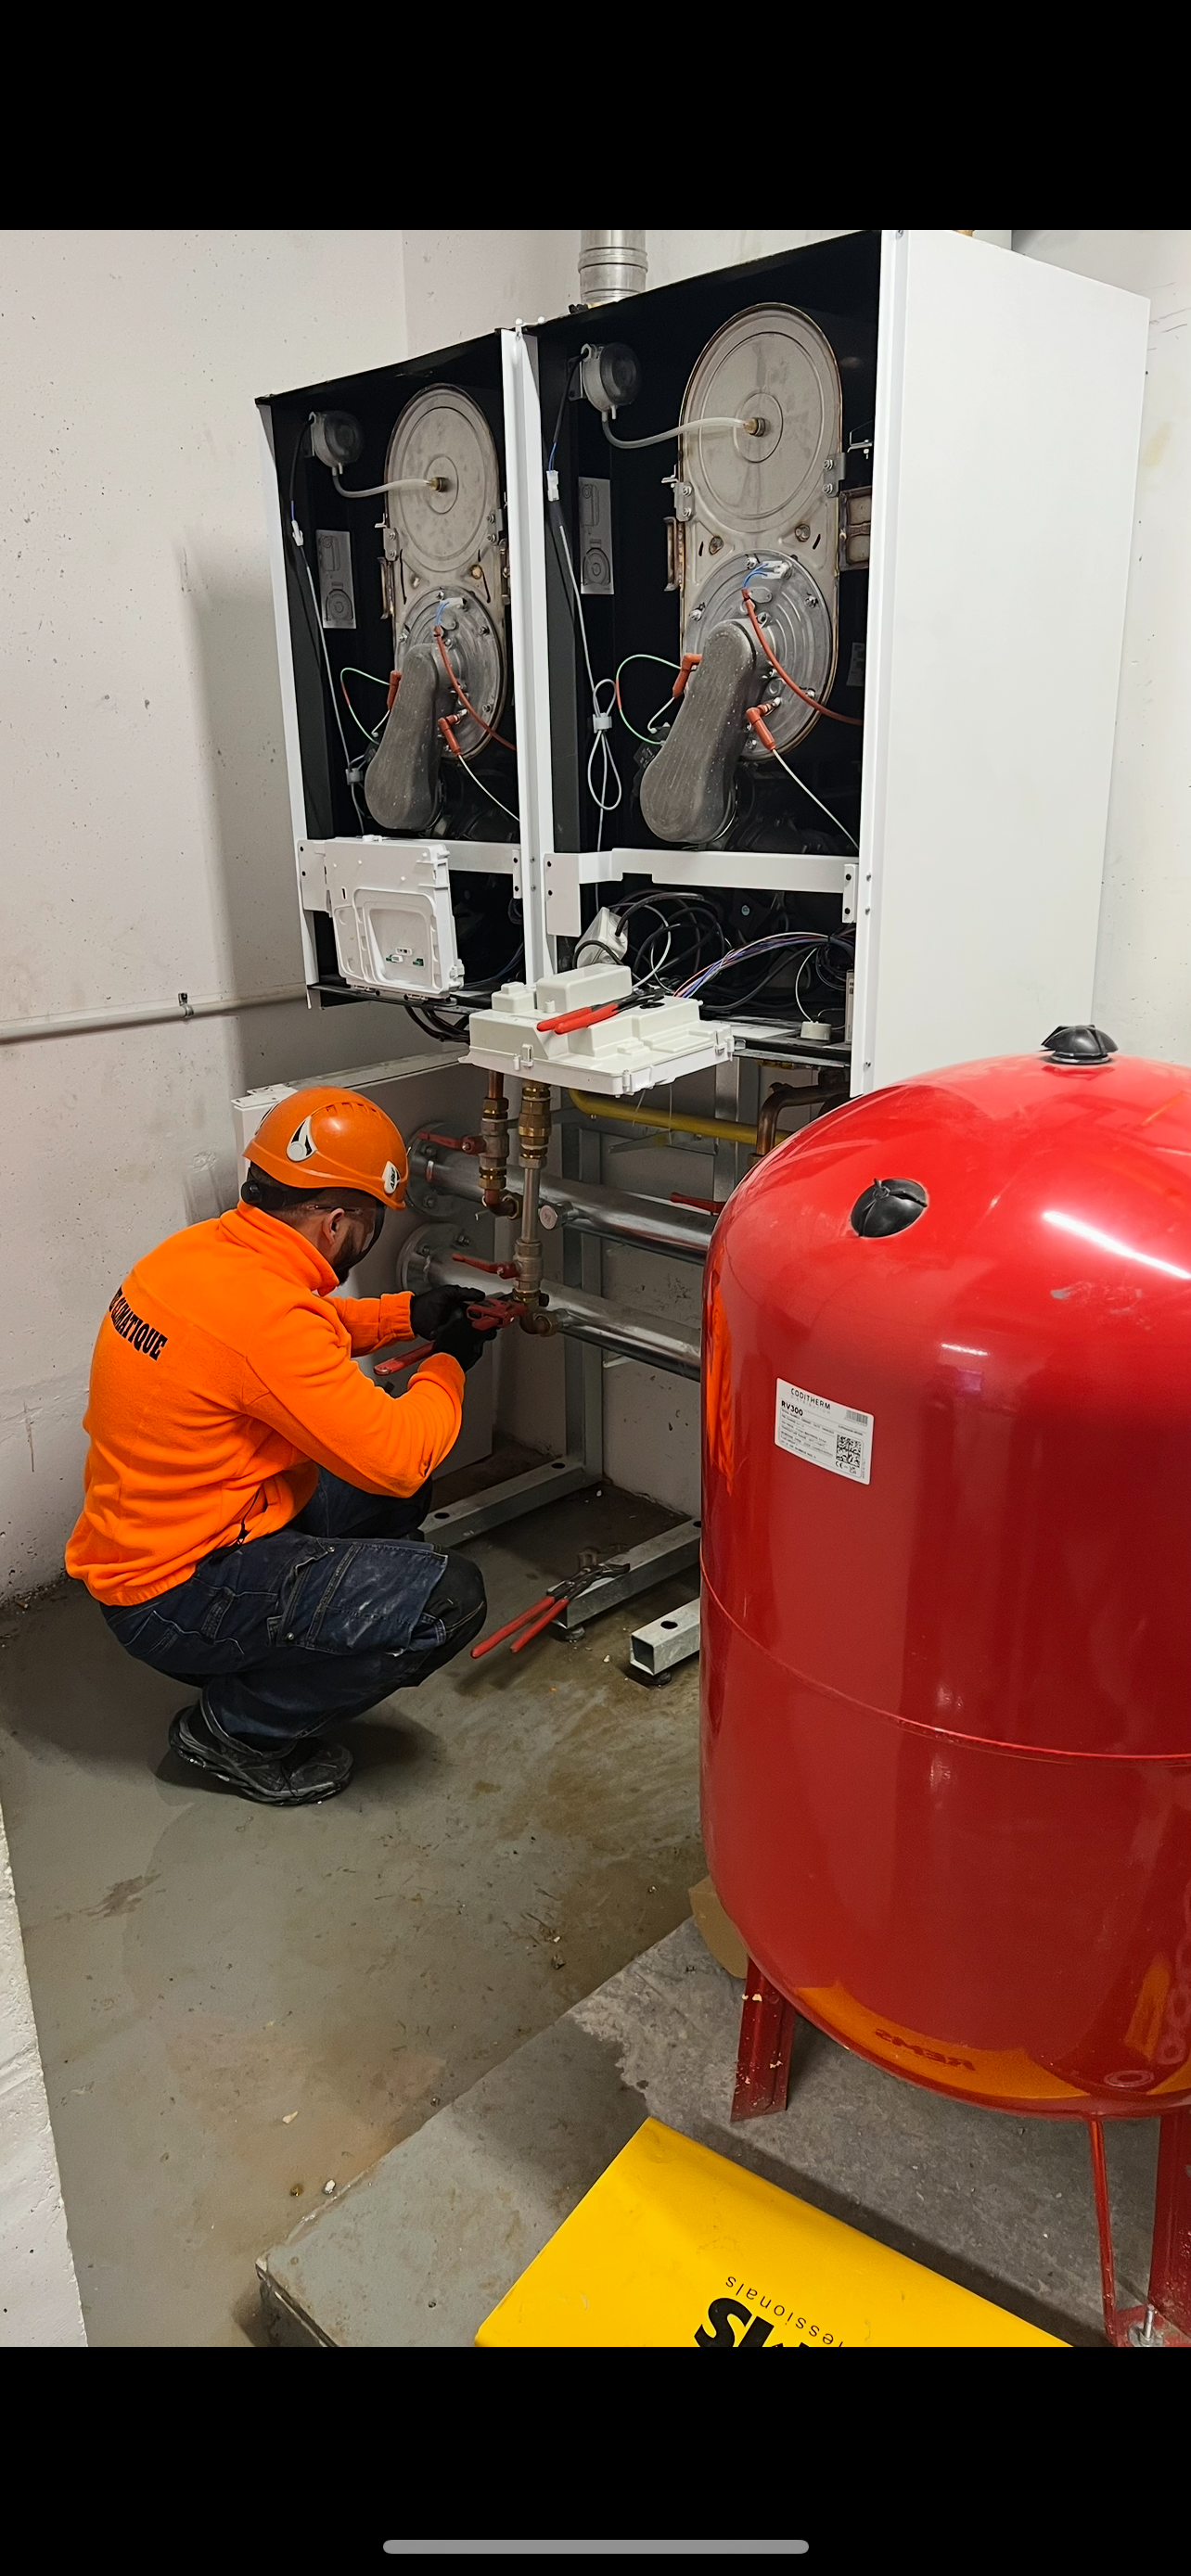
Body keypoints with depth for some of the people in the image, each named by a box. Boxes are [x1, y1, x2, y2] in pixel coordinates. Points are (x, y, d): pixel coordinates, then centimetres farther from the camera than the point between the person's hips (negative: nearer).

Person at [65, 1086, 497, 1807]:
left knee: (397, 1494, 16)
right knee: (449, 1598, -18)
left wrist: (406, 1316, 9)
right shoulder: (263, 1312, -29)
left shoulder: (199, 1252, -1)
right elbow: (395, 1456, -23)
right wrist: (447, 1366, -5)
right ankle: (238, 1726, -1)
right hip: (179, 1598, -10)